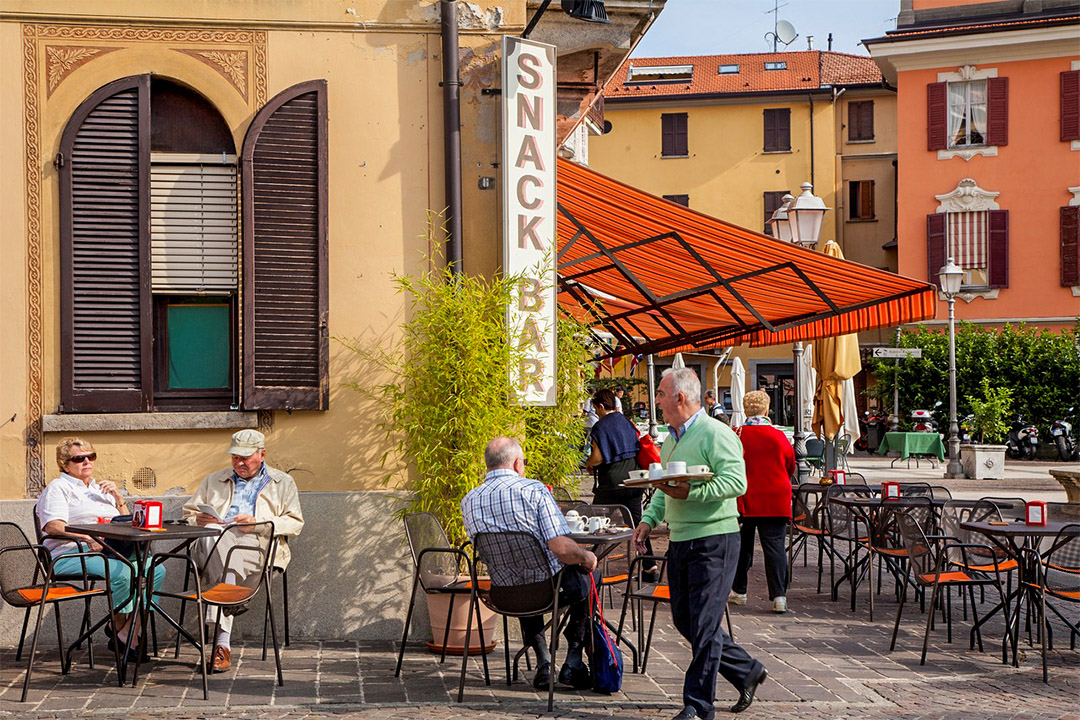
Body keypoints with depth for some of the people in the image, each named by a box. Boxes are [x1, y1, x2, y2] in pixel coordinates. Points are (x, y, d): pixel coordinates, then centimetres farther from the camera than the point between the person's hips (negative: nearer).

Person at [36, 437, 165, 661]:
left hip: (111, 551, 7)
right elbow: (53, 526, -10)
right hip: (72, 554, -7)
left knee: (157, 570, -18)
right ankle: (119, 629, -16)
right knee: (123, 573, -34)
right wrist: (87, 537, -25)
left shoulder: (99, 489, 29)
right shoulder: (58, 488, 8)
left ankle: (130, 631, -20)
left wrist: (118, 497, 9)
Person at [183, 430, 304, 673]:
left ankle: (221, 644, -40)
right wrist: (200, 520, 4)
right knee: (212, 534, -39)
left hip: (256, 544, -2)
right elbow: (189, 513, 30)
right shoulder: (214, 480, 34)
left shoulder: (282, 482, 24)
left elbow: (295, 523, 12)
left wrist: (257, 522, -5)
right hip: (213, 541, 2)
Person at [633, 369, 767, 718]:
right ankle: (746, 671, 28)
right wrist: (649, 520, 11)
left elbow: (736, 482, -22)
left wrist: (689, 493, -28)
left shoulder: (715, 434, -12)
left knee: (704, 624, -5)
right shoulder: (671, 439, 17)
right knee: (685, 620, 13)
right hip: (680, 541, 9)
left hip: (714, 541, -9)